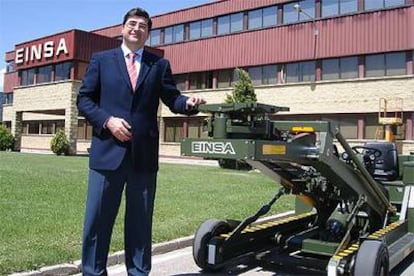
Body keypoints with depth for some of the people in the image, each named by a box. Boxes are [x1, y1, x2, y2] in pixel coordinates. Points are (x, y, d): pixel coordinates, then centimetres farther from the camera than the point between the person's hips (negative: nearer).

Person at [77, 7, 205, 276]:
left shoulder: (159, 64, 12)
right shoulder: (101, 59, 10)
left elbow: (172, 99, 8)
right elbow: (84, 99, 7)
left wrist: (188, 102, -14)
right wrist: (108, 120, -9)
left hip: (144, 154, 1)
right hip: (108, 151, 0)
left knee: (141, 221, 10)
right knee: (97, 219, 5)